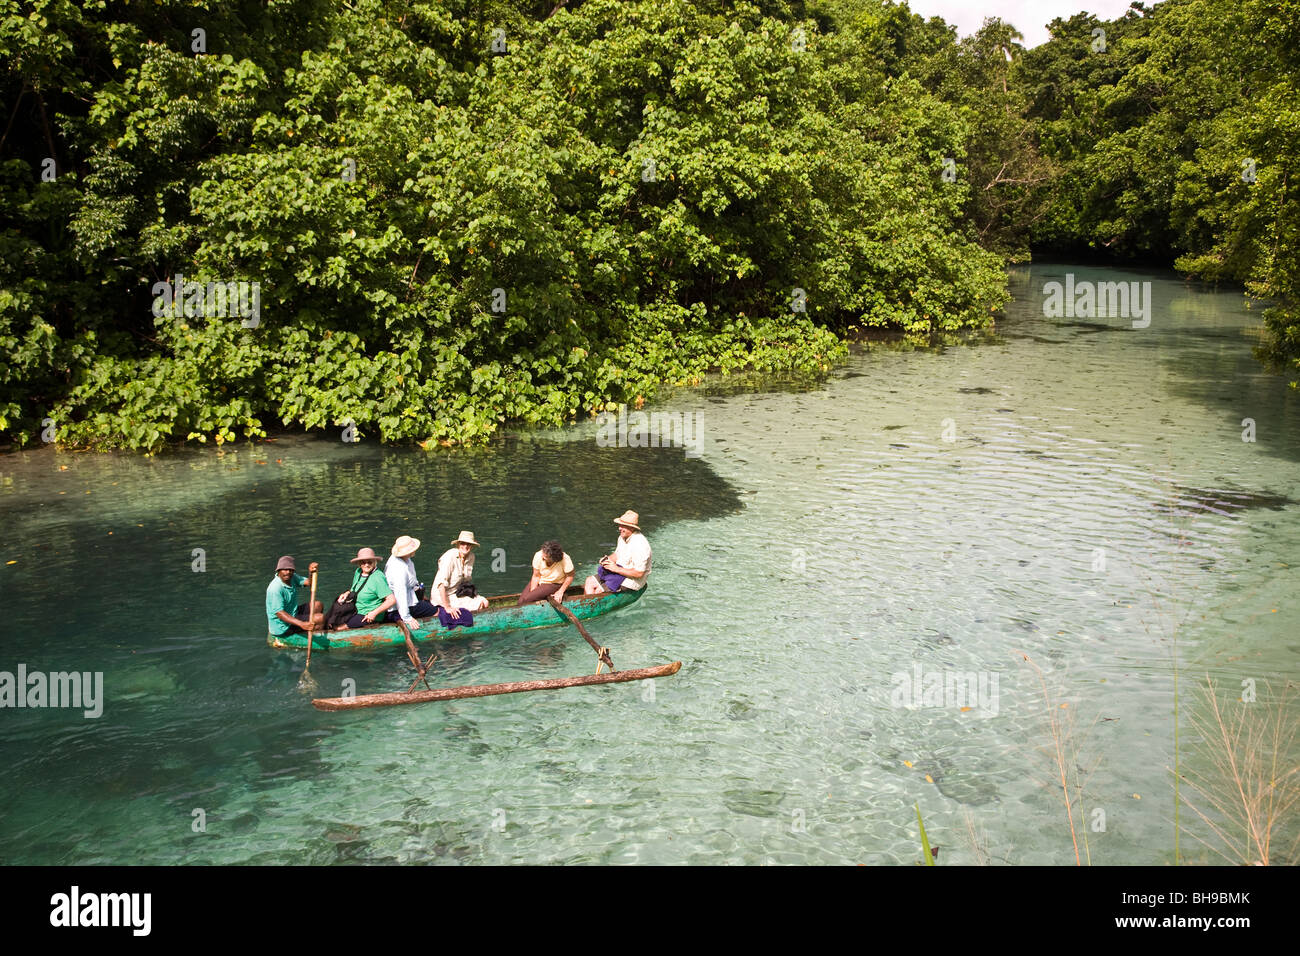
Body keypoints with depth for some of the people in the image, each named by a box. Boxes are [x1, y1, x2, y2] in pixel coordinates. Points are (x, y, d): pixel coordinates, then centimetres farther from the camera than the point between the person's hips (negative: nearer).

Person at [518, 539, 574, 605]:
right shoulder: (538, 556, -21)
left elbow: (570, 576, -13)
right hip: (539, 582, 3)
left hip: (553, 585, -3)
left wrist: (560, 592, -18)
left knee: (526, 600, -23)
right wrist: (532, 592, -17)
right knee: (521, 601, -15)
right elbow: (536, 576, -10)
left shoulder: (565, 560, -29)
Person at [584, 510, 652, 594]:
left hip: (631, 582, -9)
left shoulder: (640, 545, -26)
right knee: (590, 581, 1)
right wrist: (607, 559, -5)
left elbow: (639, 573, -27)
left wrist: (616, 569, -25)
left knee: (597, 591, -15)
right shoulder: (622, 537, 3)